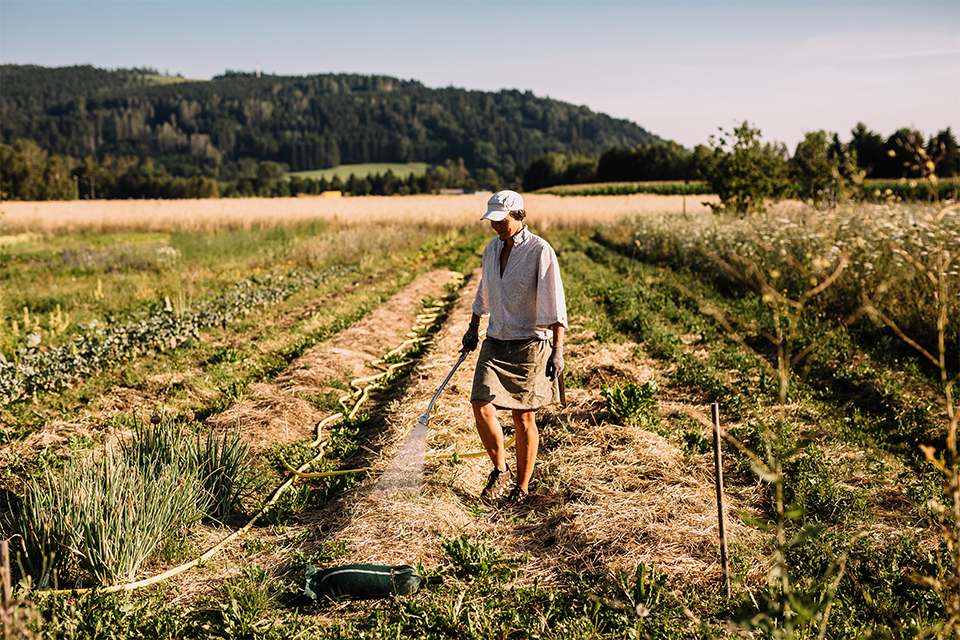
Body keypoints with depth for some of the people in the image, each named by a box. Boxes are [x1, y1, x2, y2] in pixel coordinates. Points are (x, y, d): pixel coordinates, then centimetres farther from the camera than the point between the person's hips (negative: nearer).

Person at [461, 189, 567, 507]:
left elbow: (554, 303, -14)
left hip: (530, 344, -5)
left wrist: (558, 349, -17)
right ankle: (500, 471, 14)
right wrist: (473, 328, 25)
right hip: (495, 342, 5)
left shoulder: (540, 251, -11)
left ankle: (522, 486, 20)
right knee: (482, 408, -9)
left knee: (523, 419, 2)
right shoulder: (492, 249, 8)